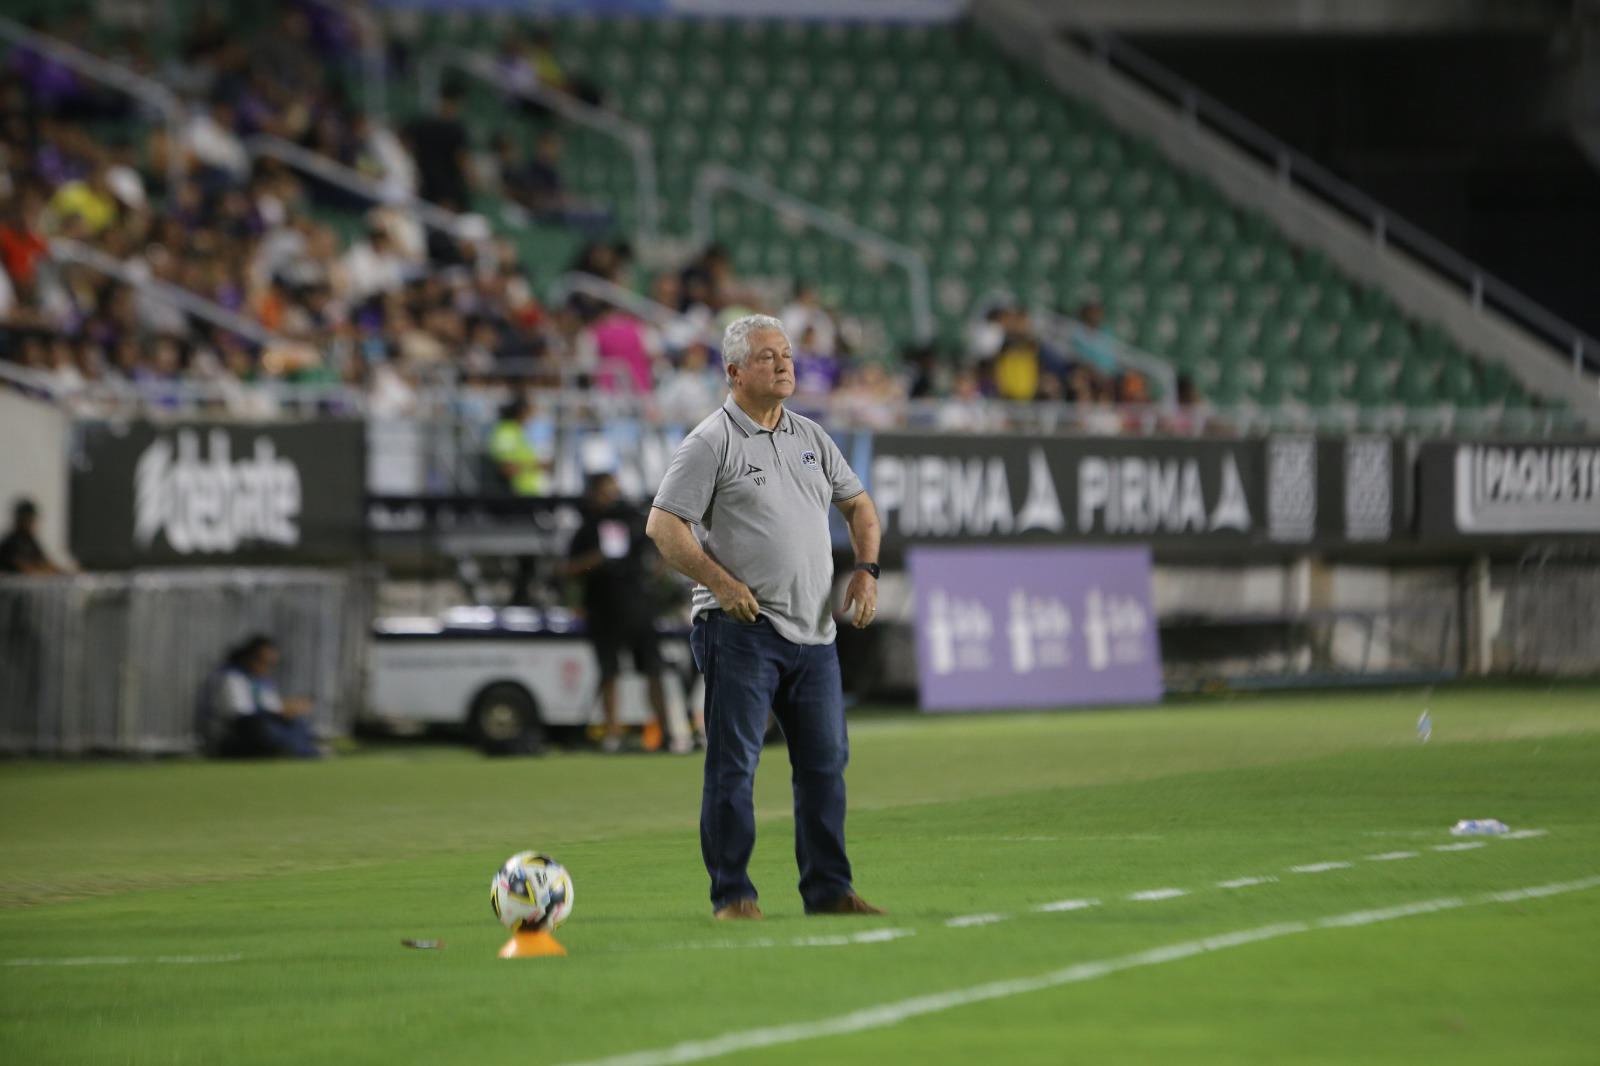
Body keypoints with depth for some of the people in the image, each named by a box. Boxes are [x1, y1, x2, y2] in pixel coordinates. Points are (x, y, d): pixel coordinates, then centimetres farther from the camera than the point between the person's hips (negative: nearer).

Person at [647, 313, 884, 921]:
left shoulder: (810, 438, 15)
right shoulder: (711, 443, -5)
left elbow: (858, 505, 25)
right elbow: (664, 526, -10)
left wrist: (866, 570, 9)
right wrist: (723, 584, -16)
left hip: (813, 633, 6)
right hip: (741, 628, -6)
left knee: (826, 762, 6)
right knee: (733, 767, -5)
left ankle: (828, 889, 13)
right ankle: (731, 895, -1)